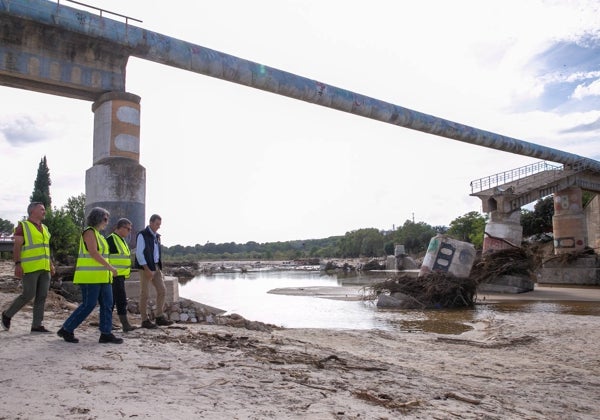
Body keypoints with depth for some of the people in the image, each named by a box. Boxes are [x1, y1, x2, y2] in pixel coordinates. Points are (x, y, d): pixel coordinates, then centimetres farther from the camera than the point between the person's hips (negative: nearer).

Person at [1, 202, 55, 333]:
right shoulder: (23, 226, -3)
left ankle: (37, 325, 6)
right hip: (29, 268, -6)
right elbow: (17, 246, -9)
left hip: (44, 269, 6)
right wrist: (17, 264, -18)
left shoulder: (44, 228, 17)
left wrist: (51, 265, 14)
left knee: (42, 296, 2)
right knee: (28, 295, -6)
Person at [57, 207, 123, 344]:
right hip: (90, 276, -9)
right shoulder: (89, 232, -9)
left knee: (107, 304, 4)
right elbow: (93, 253, -19)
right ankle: (66, 330, 9)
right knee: (88, 305, -5)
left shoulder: (97, 234, 19)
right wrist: (110, 267, -18)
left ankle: (106, 334, 6)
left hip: (101, 276, 9)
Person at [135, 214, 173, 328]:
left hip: (156, 267, 8)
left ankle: (160, 317, 12)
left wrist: (159, 268, 11)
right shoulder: (142, 235, -9)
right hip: (146, 268, -8)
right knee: (144, 294, -2)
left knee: (162, 290, 5)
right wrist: (147, 269, -19)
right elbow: (139, 253, -15)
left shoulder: (157, 236, 15)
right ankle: (145, 320, 5)